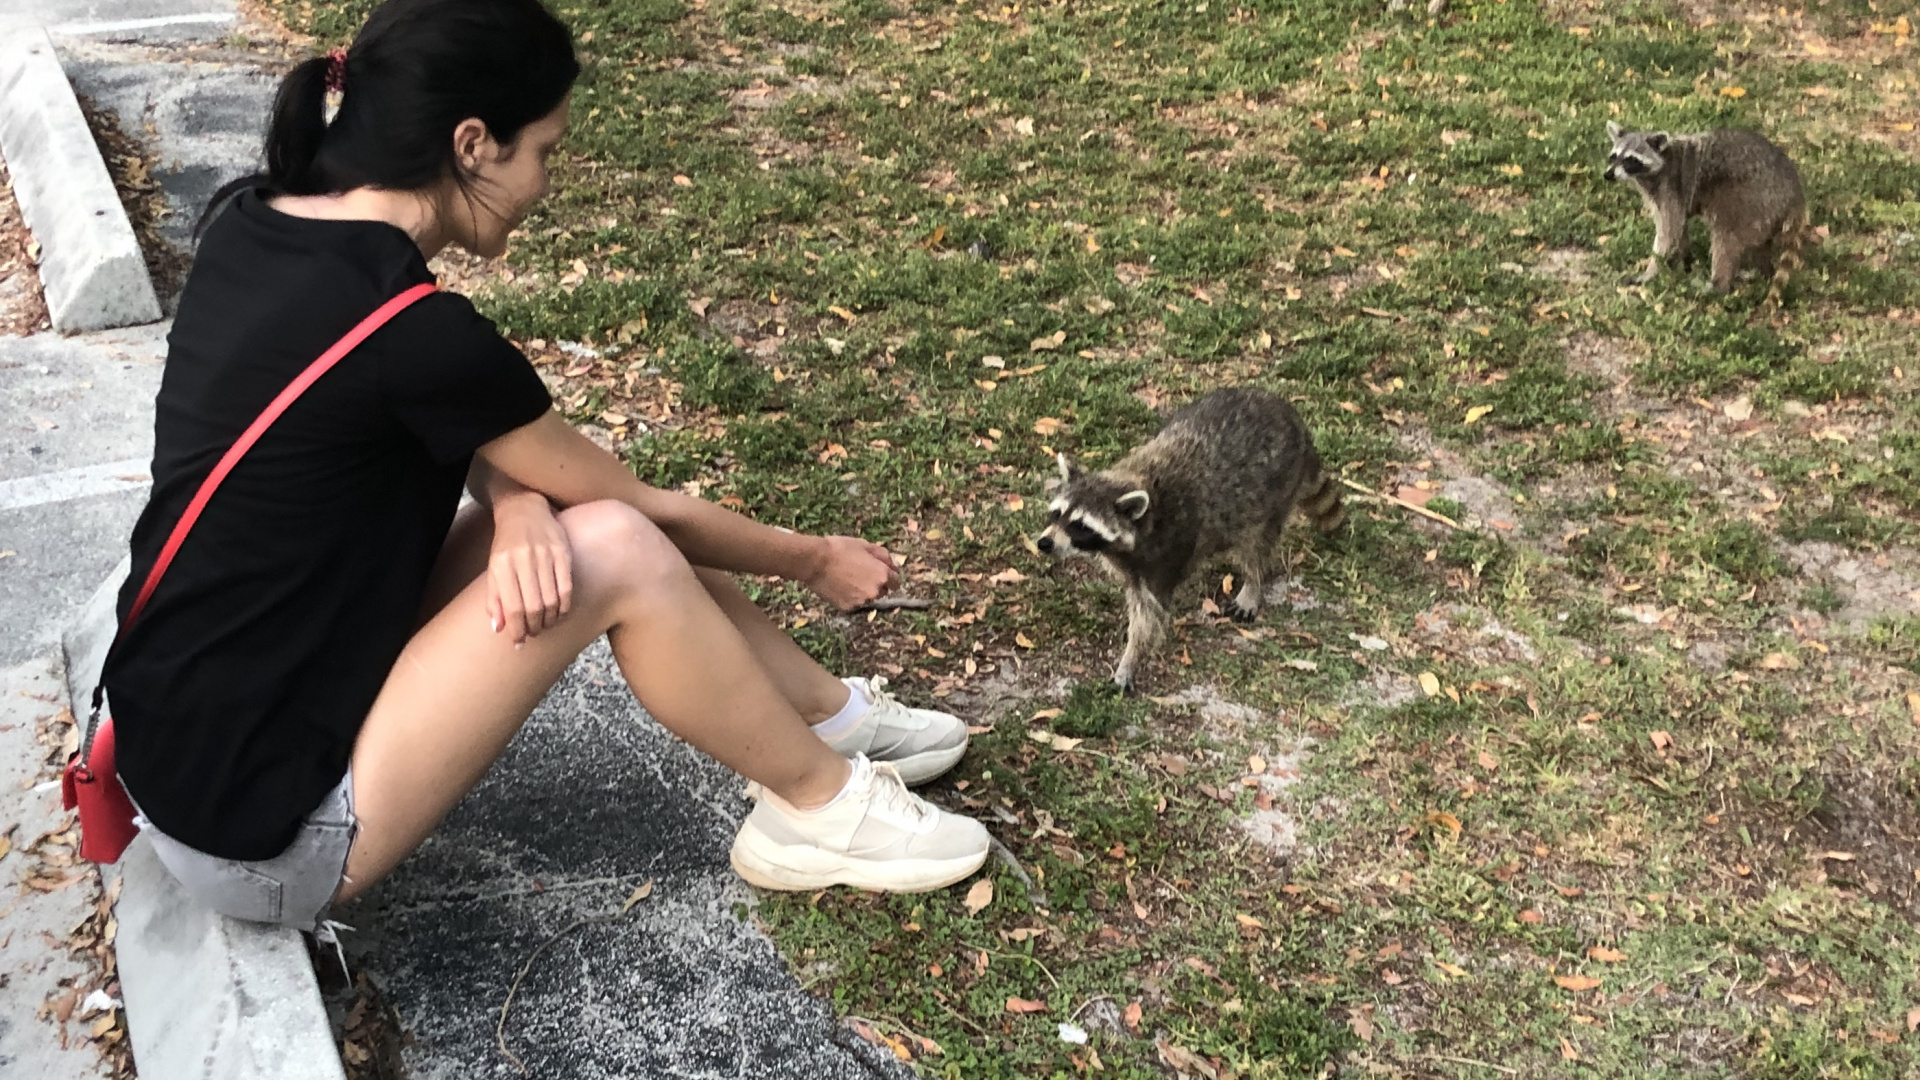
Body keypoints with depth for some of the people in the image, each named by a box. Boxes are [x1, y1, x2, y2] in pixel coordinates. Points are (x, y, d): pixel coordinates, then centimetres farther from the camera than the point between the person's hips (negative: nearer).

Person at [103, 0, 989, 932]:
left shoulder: (252, 228, 0)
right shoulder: (409, 331, -25)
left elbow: (467, 427, 9)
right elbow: (638, 501, -10)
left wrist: (515, 500, -14)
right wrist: (816, 560, 7)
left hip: (190, 750, 9)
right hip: (262, 833, -8)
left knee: (552, 520, 7)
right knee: (616, 548, -17)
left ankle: (829, 714, 21)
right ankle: (819, 810, 5)